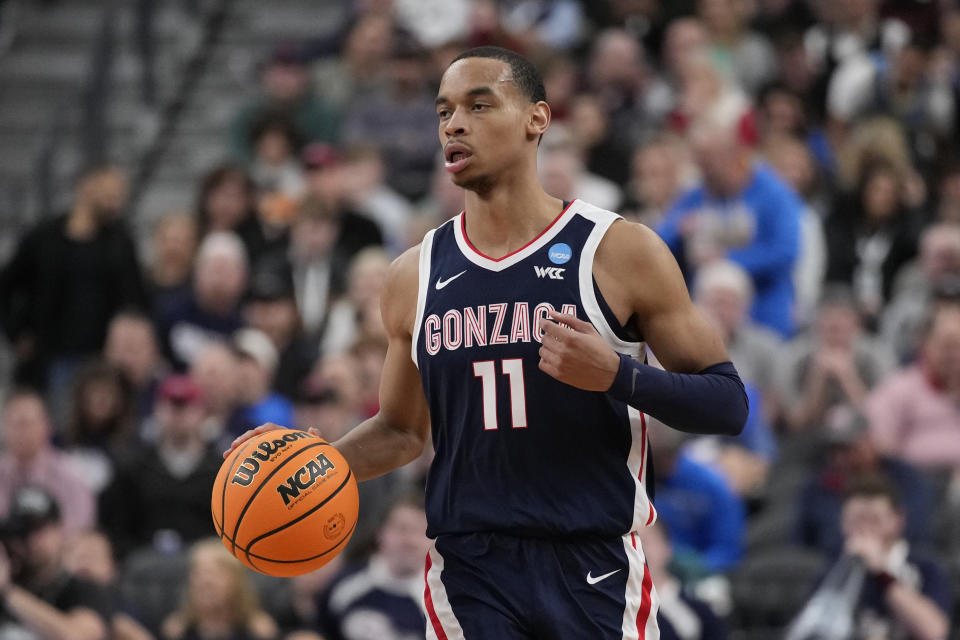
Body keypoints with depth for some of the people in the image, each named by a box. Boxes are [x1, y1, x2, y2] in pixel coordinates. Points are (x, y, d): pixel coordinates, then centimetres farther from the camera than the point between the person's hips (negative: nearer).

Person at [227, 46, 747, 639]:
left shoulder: (621, 252, -3)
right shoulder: (414, 277, 9)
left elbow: (728, 404, -2)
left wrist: (616, 375, -19)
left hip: (595, 569, -2)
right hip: (469, 566, 3)